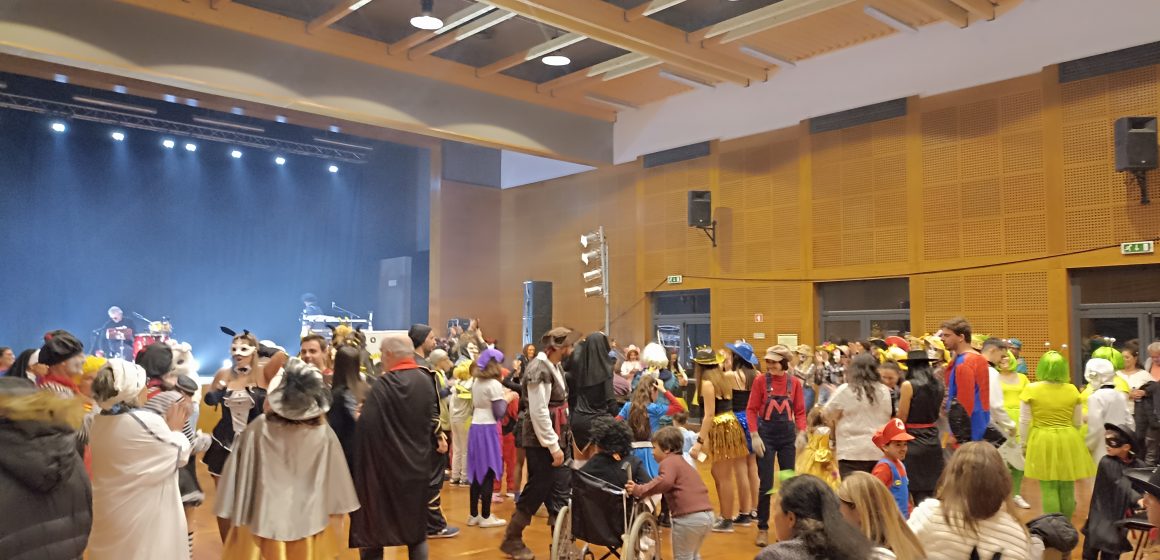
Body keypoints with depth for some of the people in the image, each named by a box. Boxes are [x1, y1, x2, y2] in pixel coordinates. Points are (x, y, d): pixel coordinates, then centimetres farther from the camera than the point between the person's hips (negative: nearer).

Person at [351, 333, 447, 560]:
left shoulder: (382, 385, -17)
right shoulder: (425, 380, -2)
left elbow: (366, 426, -20)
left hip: (384, 465, -4)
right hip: (416, 464, 5)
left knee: (375, 525, 10)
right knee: (416, 526, 15)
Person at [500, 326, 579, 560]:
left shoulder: (553, 367, 10)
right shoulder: (539, 370, -20)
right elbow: (539, 412, -24)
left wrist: (562, 440, 16)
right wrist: (554, 446, -22)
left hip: (556, 438, 9)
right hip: (541, 442, -9)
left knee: (560, 489, 11)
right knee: (537, 491, 1)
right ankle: (512, 541, 17)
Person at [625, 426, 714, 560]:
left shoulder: (669, 462, -7)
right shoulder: (681, 462, 25)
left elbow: (665, 482, -26)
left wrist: (640, 490, -26)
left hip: (688, 518, -9)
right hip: (707, 515, 9)